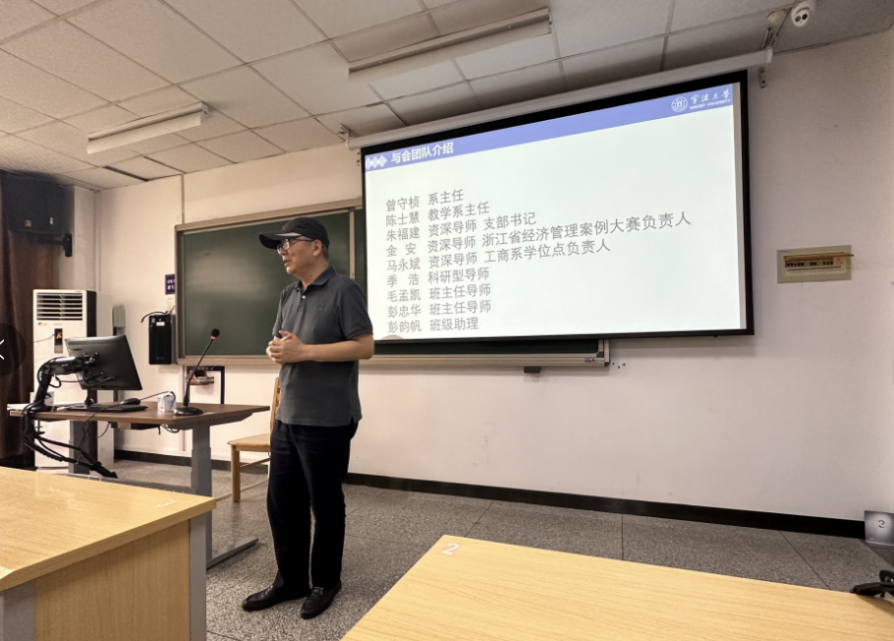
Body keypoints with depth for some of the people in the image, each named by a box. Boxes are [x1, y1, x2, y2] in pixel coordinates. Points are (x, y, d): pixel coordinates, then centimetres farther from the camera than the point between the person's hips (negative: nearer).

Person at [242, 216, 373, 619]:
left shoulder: (343, 290, -9)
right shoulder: (288, 296, 14)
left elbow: (364, 347, -16)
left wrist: (303, 351, -18)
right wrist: (276, 351, -3)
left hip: (327, 421, -7)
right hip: (287, 418, 8)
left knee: (325, 506, 8)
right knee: (281, 503, 14)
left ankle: (325, 583, 29)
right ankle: (290, 580, 33)